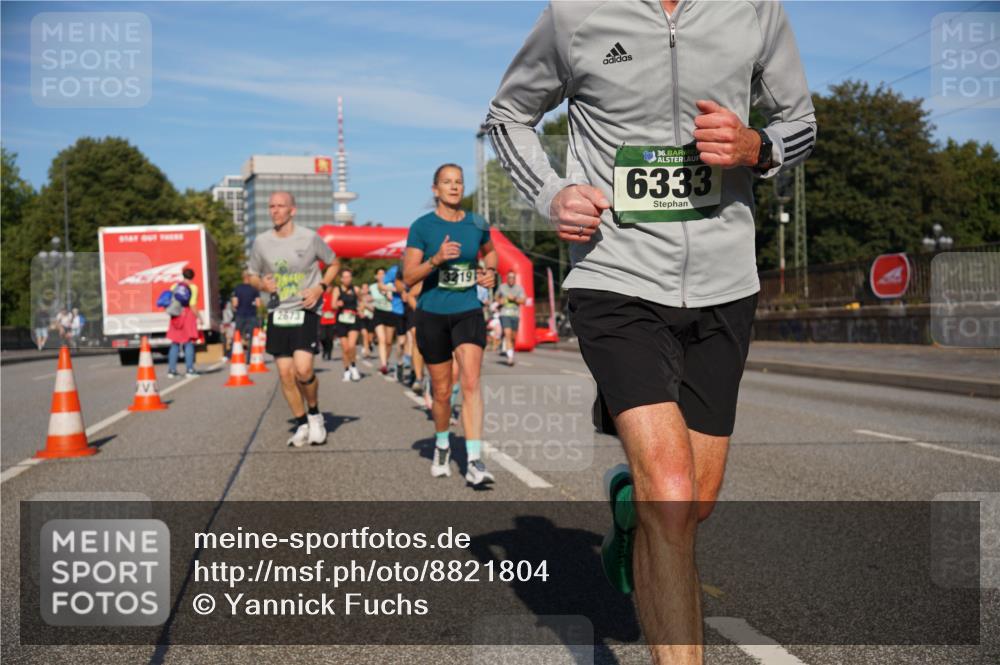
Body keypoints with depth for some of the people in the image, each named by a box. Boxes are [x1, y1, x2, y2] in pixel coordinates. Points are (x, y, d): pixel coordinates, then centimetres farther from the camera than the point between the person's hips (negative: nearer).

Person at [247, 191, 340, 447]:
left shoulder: (310, 238, -5)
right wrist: (261, 284, -9)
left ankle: (314, 413, 10)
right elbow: (252, 275, 15)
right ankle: (302, 424, 19)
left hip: (305, 311, -3)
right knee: (285, 373, 2)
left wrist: (320, 287, -8)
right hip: (277, 313, 3)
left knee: (303, 369, -18)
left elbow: (334, 263, 9)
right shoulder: (261, 241, 3)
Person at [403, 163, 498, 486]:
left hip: (468, 312, 1)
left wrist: (491, 272, 6)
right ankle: (442, 445, 37)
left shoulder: (477, 224, 4)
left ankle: (475, 460, -18)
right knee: (441, 391, 10)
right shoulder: (421, 226, -5)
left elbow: (490, 251, 26)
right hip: (432, 314, -1)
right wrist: (436, 259, -25)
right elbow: (408, 277, -9)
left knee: (471, 382, -16)